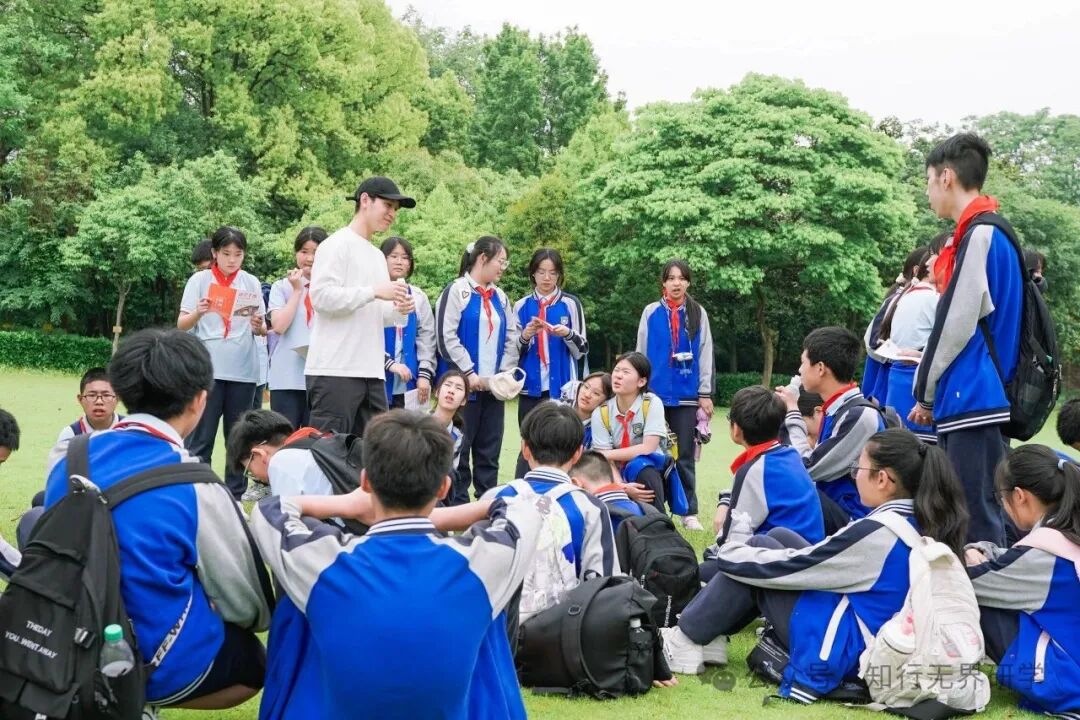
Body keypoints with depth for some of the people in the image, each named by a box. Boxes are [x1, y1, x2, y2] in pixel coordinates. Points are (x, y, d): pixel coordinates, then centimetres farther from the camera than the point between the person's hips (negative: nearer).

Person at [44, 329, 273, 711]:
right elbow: (245, 604, -8)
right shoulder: (193, 487, -21)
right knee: (253, 659, 22)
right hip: (158, 660, -6)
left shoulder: (68, 461, -5)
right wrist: (261, 617, 16)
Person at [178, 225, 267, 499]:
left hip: (243, 370, 2)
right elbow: (181, 324, 0)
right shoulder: (199, 280, 3)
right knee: (200, 438, -4)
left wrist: (258, 326, -14)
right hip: (207, 369, -2)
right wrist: (198, 313, -21)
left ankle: (235, 496, 15)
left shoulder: (251, 283, 8)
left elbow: (263, 330, 9)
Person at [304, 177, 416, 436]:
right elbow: (320, 295, -15)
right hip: (335, 371, -8)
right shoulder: (336, 245, -3)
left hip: (372, 372, 8)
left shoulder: (378, 255, 22)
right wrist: (374, 292, -15)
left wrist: (396, 310, 4)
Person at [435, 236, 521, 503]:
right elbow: (446, 337, -13)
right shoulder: (456, 291, -5)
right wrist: (469, 373, -14)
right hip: (464, 384, -6)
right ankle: (457, 506, 6)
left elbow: (512, 339, 14)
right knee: (460, 449, 0)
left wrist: (505, 373, 1)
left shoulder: (500, 296, 15)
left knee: (489, 451, 9)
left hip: (494, 386, 6)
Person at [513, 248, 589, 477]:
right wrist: (525, 337, -11)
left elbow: (581, 350, 2)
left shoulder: (571, 304, 2)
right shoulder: (522, 306, 8)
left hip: (562, 388, -1)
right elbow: (514, 352, 9)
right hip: (531, 389, 2)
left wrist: (568, 334, -17)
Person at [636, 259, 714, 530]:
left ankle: (689, 512, 9)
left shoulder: (698, 314, 5)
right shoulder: (651, 312, 5)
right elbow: (641, 353, 8)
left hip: (687, 396, 0)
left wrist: (705, 393, 1)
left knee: (685, 456, 4)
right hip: (656, 394, 0)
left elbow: (705, 354, 5)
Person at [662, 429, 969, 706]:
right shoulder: (924, 522, -1)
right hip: (876, 637, 9)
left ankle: (686, 641, 8)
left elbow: (785, 568, -18)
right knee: (778, 537, 11)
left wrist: (727, 553, -1)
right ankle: (707, 635, 13)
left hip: (840, 650, -9)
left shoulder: (878, 533, -26)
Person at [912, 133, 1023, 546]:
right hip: (966, 401, 10)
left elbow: (957, 326, -15)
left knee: (978, 522, -6)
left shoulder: (980, 234, -12)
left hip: (973, 401, -10)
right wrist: (935, 393, 15)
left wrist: (926, 393, -4)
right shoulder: (981, 234, 17)